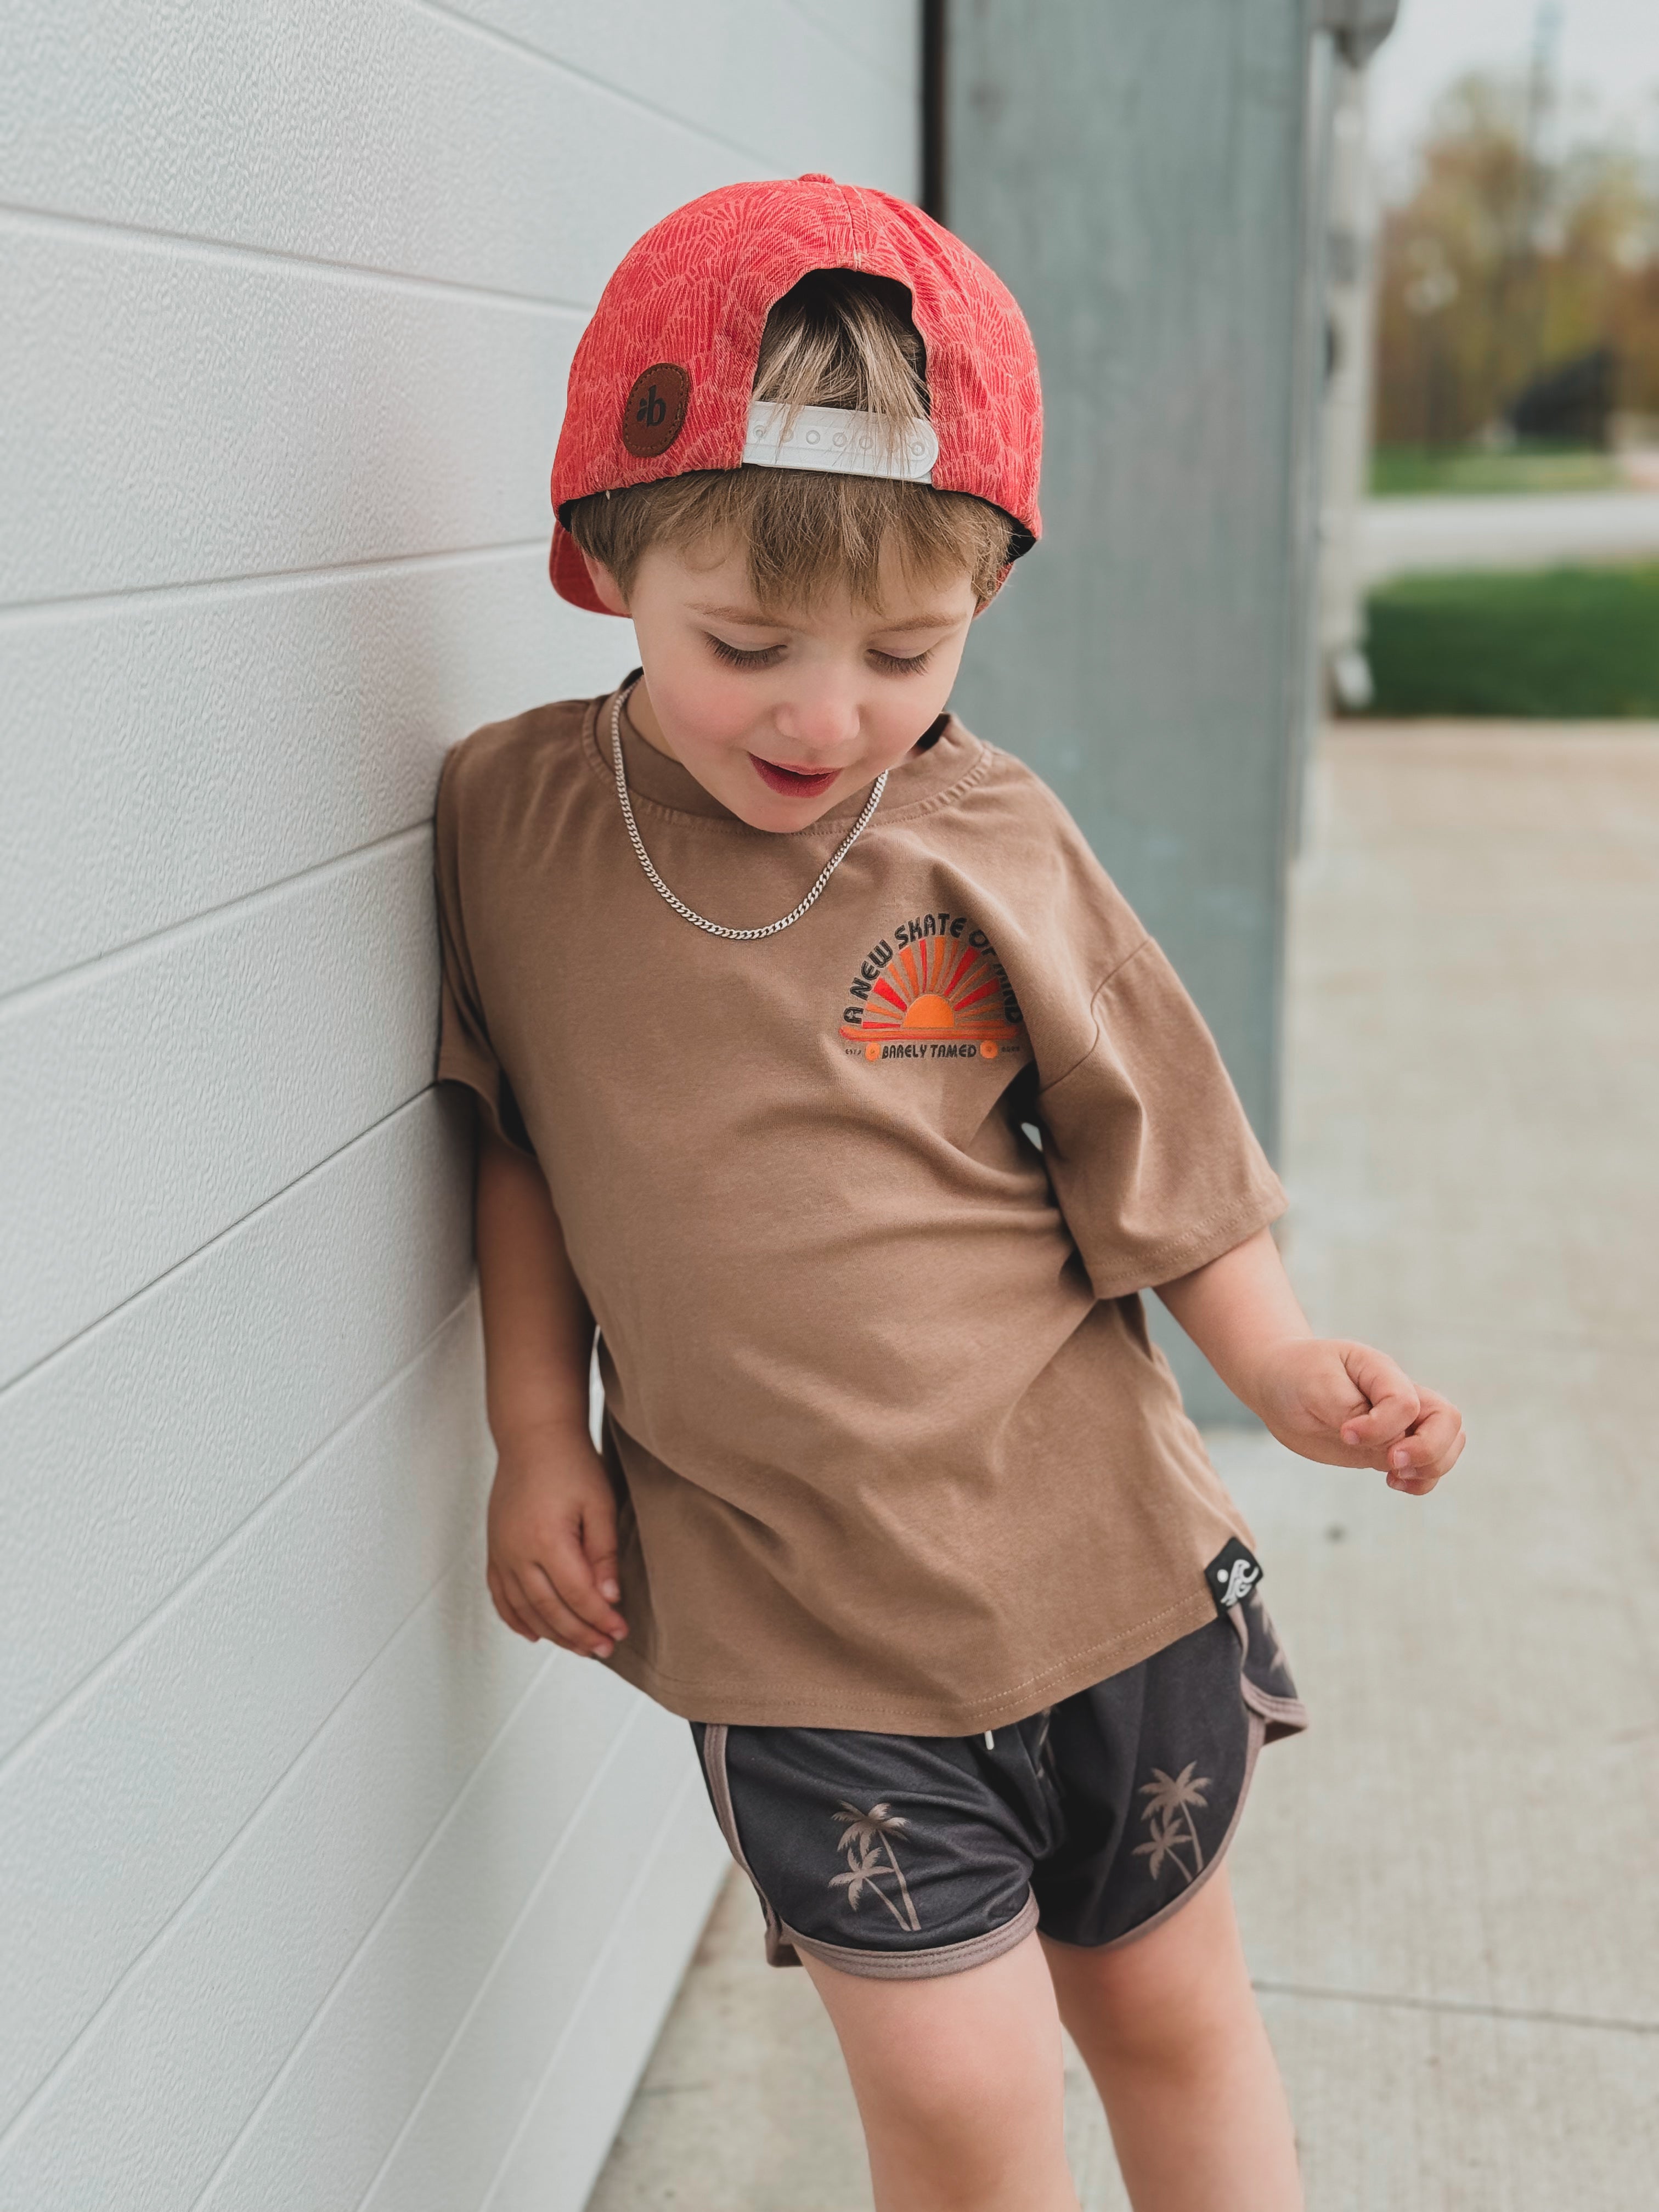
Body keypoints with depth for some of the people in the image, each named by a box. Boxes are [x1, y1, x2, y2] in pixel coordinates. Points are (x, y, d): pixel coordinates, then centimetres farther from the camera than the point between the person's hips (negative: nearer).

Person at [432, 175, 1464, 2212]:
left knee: (1168, 2013, 20)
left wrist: (1279, 1364, -13)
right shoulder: (509, 820, -5)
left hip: (1098, 1567, 1)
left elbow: (1144, 1142, 0)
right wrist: (534, 1431, 2)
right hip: (789, 1626, 0)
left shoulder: (986, 838, -9)